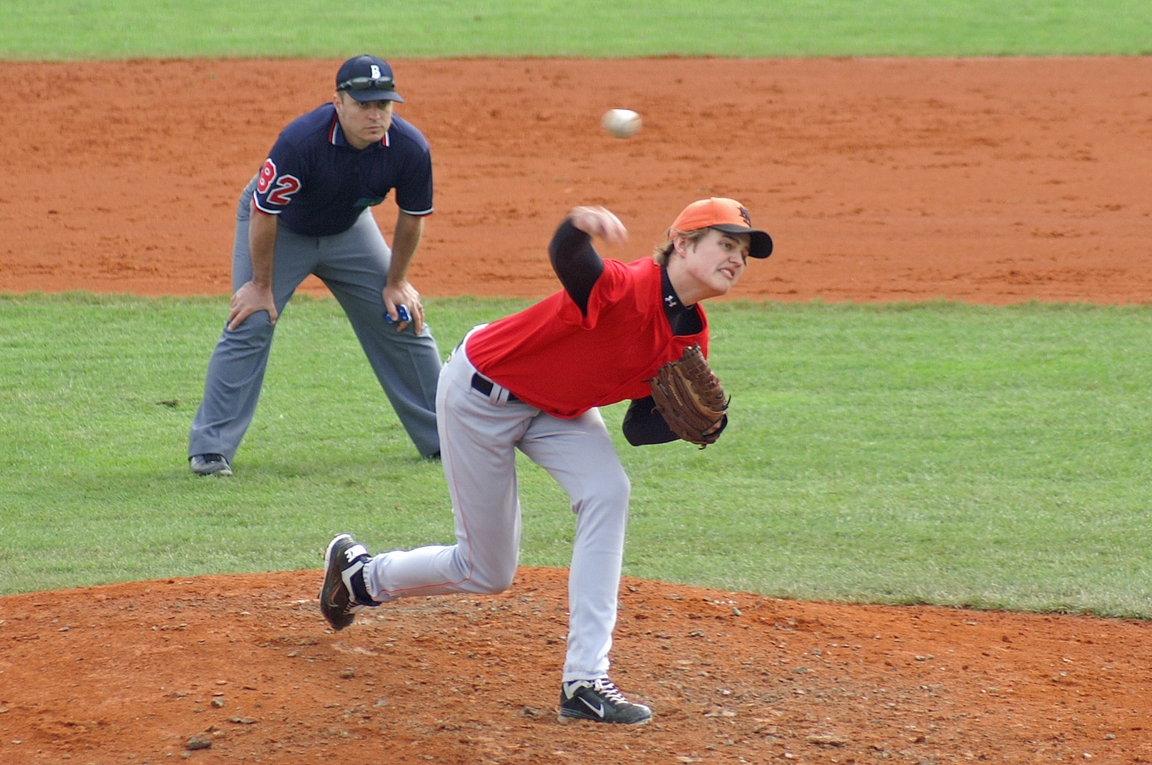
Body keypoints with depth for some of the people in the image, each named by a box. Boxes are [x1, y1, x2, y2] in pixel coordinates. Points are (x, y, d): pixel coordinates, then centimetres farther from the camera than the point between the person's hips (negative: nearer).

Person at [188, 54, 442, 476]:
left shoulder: (409, 149, -26)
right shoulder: (301, 141, -38)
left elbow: (412, 216, -7)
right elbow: (263, 213, -26)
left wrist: (396, 282, -1)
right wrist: (262, 285, -18)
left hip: (349, 230, 4)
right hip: (279, 228, -4)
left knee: (403, 321, 4)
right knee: (249, 326, -16)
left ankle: (443, 437, 18)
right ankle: (210, 448, -9)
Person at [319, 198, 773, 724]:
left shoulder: (690, 340, -8)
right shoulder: (625, 288, -34)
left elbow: (639, 428, 0)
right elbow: (565, 257, -58)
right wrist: (582, 224, -82)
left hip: (558, 409, 7)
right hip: (481, 395, -7)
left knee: (607, 493, -22)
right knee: (488, 573, 5)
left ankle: (584, 681, -19)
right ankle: (360, 572, 35)